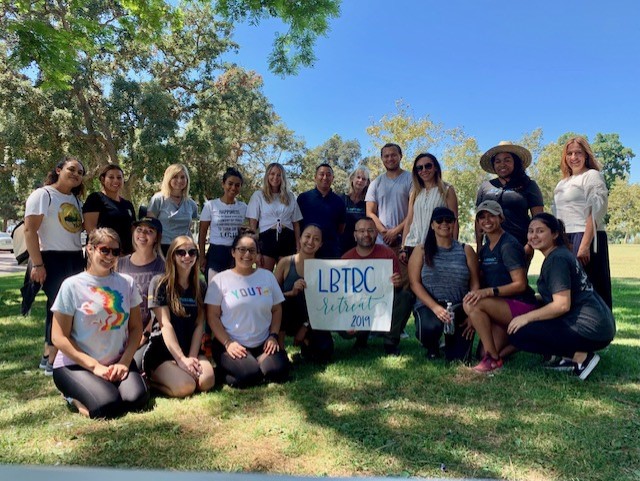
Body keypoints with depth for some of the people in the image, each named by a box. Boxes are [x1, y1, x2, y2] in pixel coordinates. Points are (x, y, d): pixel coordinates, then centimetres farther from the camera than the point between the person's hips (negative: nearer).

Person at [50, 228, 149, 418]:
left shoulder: (127, 283, 4)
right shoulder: (72, 285, -7)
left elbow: (136, 328, 6)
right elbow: (59, 338, -8)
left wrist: (124, 362, -9)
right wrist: (95, 366, -13)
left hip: (117, 362, 3)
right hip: (76, 364, -3)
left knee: (136, 399, -23)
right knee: (107, 404, -27)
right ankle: (75, 395, 5)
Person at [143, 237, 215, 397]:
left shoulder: (200, 287, 9)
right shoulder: (160, 283, -4)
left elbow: (199, 325, 3)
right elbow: (165, 324, -12)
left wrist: (192, 357, -12)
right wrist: (181, 359, -19)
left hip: (191, 350, 4)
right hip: (161, 351, -4)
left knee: (207, 381, -24)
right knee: (185, 387, -29)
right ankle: (151, 379, 2)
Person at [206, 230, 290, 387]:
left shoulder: (267, 276, 8)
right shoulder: (220, 280, -2)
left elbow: (277, 309, 11)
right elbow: (212, 316, -4)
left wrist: (273, 336, -2)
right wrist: (228, 343, -14)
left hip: (263, 344, 3)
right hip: (230, 344, -3)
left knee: (279, 371, -21)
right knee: (249, 375, -27)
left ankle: (258, 362, 9)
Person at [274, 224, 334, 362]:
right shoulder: (285, 263, -8)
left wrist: (306, 327, -7)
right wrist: (292, 292, -28)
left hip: (311, 321, 2)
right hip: (288, 317, -1)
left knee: (323, 354, -18)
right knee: (282, 302, -34)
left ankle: (305, 342, 18)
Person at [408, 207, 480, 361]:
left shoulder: (466, 250, 10)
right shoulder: (421, 250, 5)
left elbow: (475, 284, 4)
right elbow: (415, 283, -3)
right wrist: (435, 307, -17)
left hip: (459, 308, 2)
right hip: (428, 306, -1)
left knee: (459, 358, -13)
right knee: (430, 328, -36)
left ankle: (451, 340, 26)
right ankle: (432, 347, 4)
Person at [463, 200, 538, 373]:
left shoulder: (508, 245, -12)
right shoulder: (485, 249, 14)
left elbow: (520, 284, -18)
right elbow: (484, 282, 15)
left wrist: (489, 291, -28)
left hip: (522, 306, -8)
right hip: (502, 308, 8)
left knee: (472, 304, -28)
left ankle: (493, 358, -17)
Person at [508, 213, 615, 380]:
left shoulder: (557, 259, -14)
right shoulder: (560, 254, 15)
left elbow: (562, 305, -21)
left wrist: (526, 317, -15)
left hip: (590, 329, -10)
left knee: (518, 334, -10)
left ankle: (580, 357, -8)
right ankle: (571, 356, 10)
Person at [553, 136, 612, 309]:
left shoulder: (592, 176, -1)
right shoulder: (563, 183, 21)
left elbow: (594, 214, -11)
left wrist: (584, 246, -20)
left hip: (586, 238, -7)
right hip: (565, 240, 7)